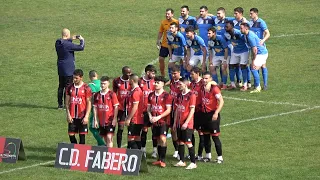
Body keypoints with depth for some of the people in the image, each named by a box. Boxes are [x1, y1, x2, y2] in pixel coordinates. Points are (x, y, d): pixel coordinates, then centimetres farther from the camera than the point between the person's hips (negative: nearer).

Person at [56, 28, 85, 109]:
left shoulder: (58, 43, 0)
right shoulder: (68, 44, -23)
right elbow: (81, 47, -20)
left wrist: (71, 39, 19)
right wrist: (82, 40, -1)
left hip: (60, 68, 8)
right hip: (68, 69, -8)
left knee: (61, 86, 16)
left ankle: (60, 104, 21)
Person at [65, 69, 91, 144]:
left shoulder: (86, 88, -5)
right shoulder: (70, 87, 6)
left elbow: (89, 103, -4)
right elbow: (67, 102, 8)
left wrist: (86, 116, -10)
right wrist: (68, 115, -1)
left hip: (82, 117, -3)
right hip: (72, 117, 3)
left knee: (82, 135, 1)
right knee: (71, 134, 3)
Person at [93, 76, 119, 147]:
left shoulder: (112, 94, -7)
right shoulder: (97, 95, 6)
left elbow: (116, 107, -6)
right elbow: (95, 108, 9)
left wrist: (114, 119, -11)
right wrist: (95, 120, 4)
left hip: (110, 121, -5)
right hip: (101, 121, 5)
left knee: (109, 138, -11)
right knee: (105, 139, 12)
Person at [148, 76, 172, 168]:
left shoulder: (166, 96, -7)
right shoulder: (151, 95, 10)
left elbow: (168, 110, -9)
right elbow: (148, 108, 16)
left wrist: (158, 117, -16)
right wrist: (150, 116, -2)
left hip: (163, 121, -5)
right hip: (154, 121, 5)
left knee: (163, 139, -15)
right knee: (158, 140, 10)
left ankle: (163, 160, -11)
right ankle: (159, 159, 18)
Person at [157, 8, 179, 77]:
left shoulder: (176, 22, -9)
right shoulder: (163, 22, 3)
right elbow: (160, 32, 10)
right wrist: (158, 40, 1)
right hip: (164, 44, 4)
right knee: (161, 59, 2)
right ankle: (162, 76, 14)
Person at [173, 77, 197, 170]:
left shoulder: (191, 95, -11)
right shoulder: (179, 95, 10)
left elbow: (192, 110, -14)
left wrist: (186, 122, -18)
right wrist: (175, 122, 11)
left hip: (187, 124, -7)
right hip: (179, 123, 7)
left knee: (188, 143, -6)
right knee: (180, 141, 10)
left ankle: (193, 163, -1)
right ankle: (182, 161, 18)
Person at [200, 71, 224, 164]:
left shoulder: (214, 88, -14)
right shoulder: (202, 88, 8)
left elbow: (221, 101, -19)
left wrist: (216, 113, -27)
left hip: (213, 115, -7)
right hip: (204, 114, 7)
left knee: (215, 136, -5)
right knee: (206, 135, 12)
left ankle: (220, 157, 3)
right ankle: (208, 156, 24)